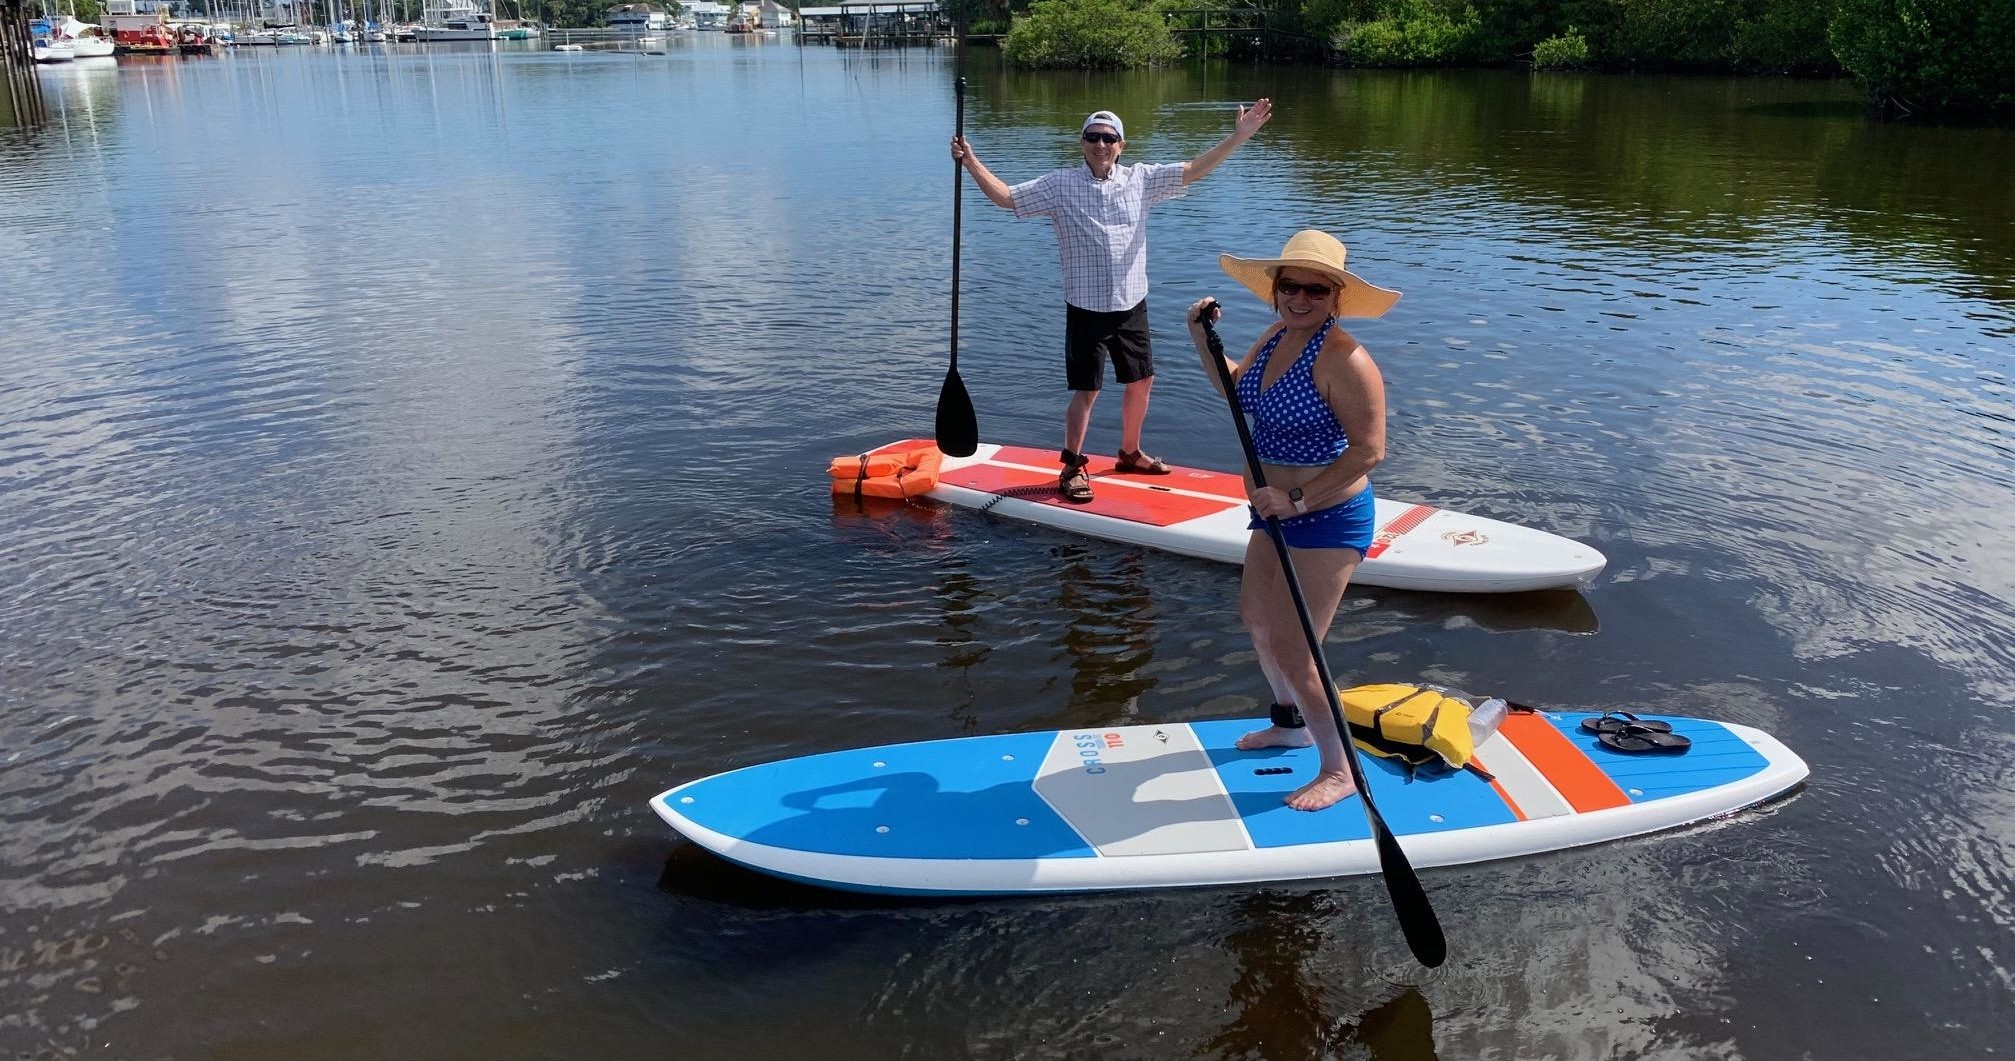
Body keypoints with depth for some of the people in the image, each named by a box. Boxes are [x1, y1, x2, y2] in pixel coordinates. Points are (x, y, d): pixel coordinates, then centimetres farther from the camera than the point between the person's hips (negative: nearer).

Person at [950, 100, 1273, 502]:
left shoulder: (1140, 180, 2)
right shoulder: (1060, 184, -5)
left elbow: (1193, 170, 0)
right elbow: (1006, 197, -7)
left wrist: (1238, 137, -8)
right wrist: (970, 162, -19)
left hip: (1132, 304, 4)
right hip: (1087, 307, -4)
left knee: (1141, 380, 15)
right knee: (1086, 390, -3)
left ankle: (1130, 453, 35)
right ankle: (1072, 468, 10)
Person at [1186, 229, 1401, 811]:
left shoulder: (1343, 360, -24)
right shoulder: (1274, 337, 2)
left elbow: (1368, 451, -25)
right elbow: (1238, 391, 20)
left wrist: (1299, 499, -26)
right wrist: (1203, 340, 7)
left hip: (1328, 522, -10)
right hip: (1279, 512, 10)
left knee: (1289, 650, -7)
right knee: (1256, 615, 25)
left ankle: (1339, 771, 12)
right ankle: (1291, 723, 48)